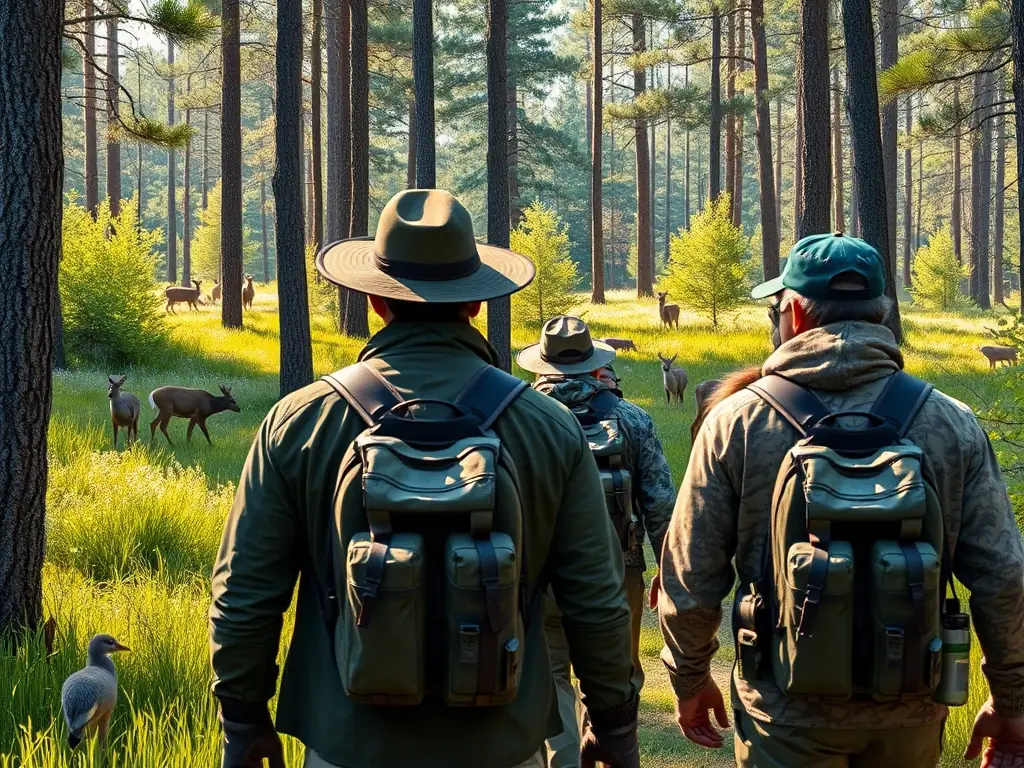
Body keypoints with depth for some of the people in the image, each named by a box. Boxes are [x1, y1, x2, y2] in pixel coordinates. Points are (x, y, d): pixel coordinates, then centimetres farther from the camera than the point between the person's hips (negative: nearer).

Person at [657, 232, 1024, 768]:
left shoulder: (737, 422, -8)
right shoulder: (952, 424, -5)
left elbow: (691, 577, -4)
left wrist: (689, 681, 11)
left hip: (787, 712, -2)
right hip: (908, 710, 2)